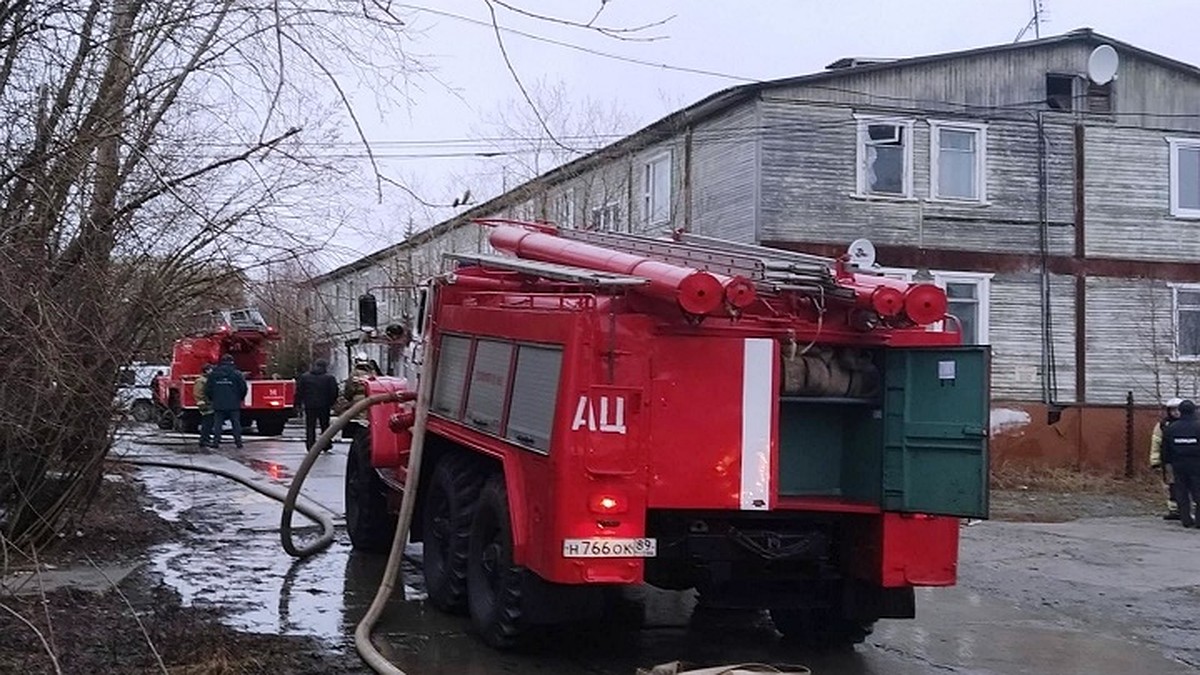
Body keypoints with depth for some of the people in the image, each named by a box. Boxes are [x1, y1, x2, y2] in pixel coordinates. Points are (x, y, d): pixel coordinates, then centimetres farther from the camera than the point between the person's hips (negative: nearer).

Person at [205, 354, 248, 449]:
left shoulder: (213, 374, 3)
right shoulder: (237, 374, -4)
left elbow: (207, 389, 6)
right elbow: (244, 388, -3)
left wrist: (212, 399, 21)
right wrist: (240, 398, 15)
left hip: (218, 404, 1)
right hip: (234, 405, -1)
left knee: (217, 423, 7)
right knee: (236, 423, 5)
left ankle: (216, 441, 3)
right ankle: (238, 442, 3)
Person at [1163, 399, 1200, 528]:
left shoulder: (1171, 428, 1)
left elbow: (1165, 449, 7)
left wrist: (1169, 462, 15)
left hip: (1178, 464, 3)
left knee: (1181, 493, 9)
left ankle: (1186, 519, 9)